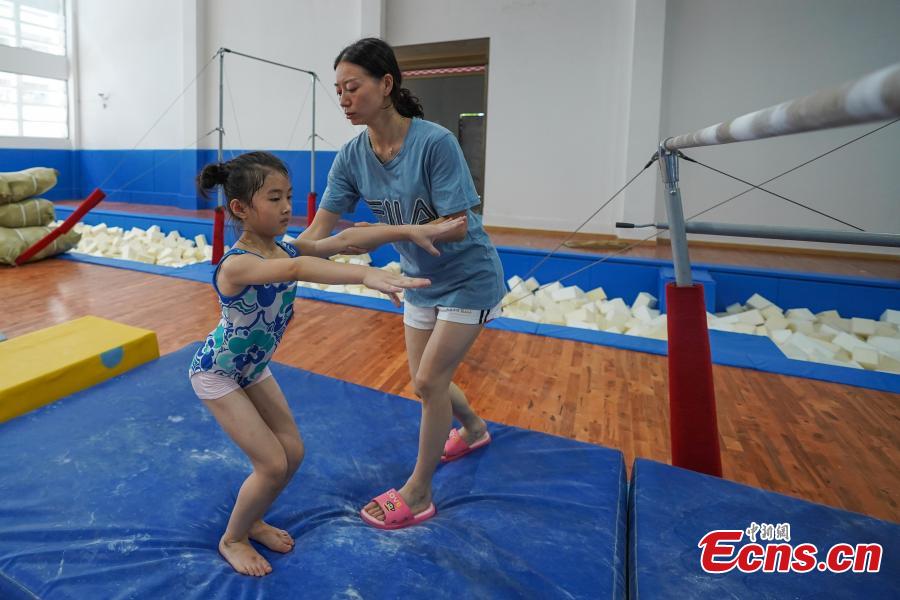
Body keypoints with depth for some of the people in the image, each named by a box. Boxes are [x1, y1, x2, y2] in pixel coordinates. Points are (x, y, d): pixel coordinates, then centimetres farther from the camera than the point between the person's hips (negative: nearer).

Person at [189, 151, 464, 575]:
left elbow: (344, 240, -21)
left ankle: (252, 520, 33)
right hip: (217, 372, -7)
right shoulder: (235, 266, -35)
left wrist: (411, 231, -30)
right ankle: (232, 539, 21)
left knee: (292, 453, 8)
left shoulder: (285, 249, -13)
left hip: (253, 366, 7)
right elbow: (297, 270, -55)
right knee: (272, 464, -6)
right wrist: (366, 275, -70)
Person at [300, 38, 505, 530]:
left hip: (468, 278, -6)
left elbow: (456, 227, -28)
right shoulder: (352, 156, -10)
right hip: (420, 281, 6)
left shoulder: (435, 142, -26)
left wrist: (384, 232, -34)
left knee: (429, 380, -5)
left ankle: (417, 494, 16)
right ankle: (473, 430, 48)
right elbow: (319, 230, -13)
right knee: (427, 380, 15)